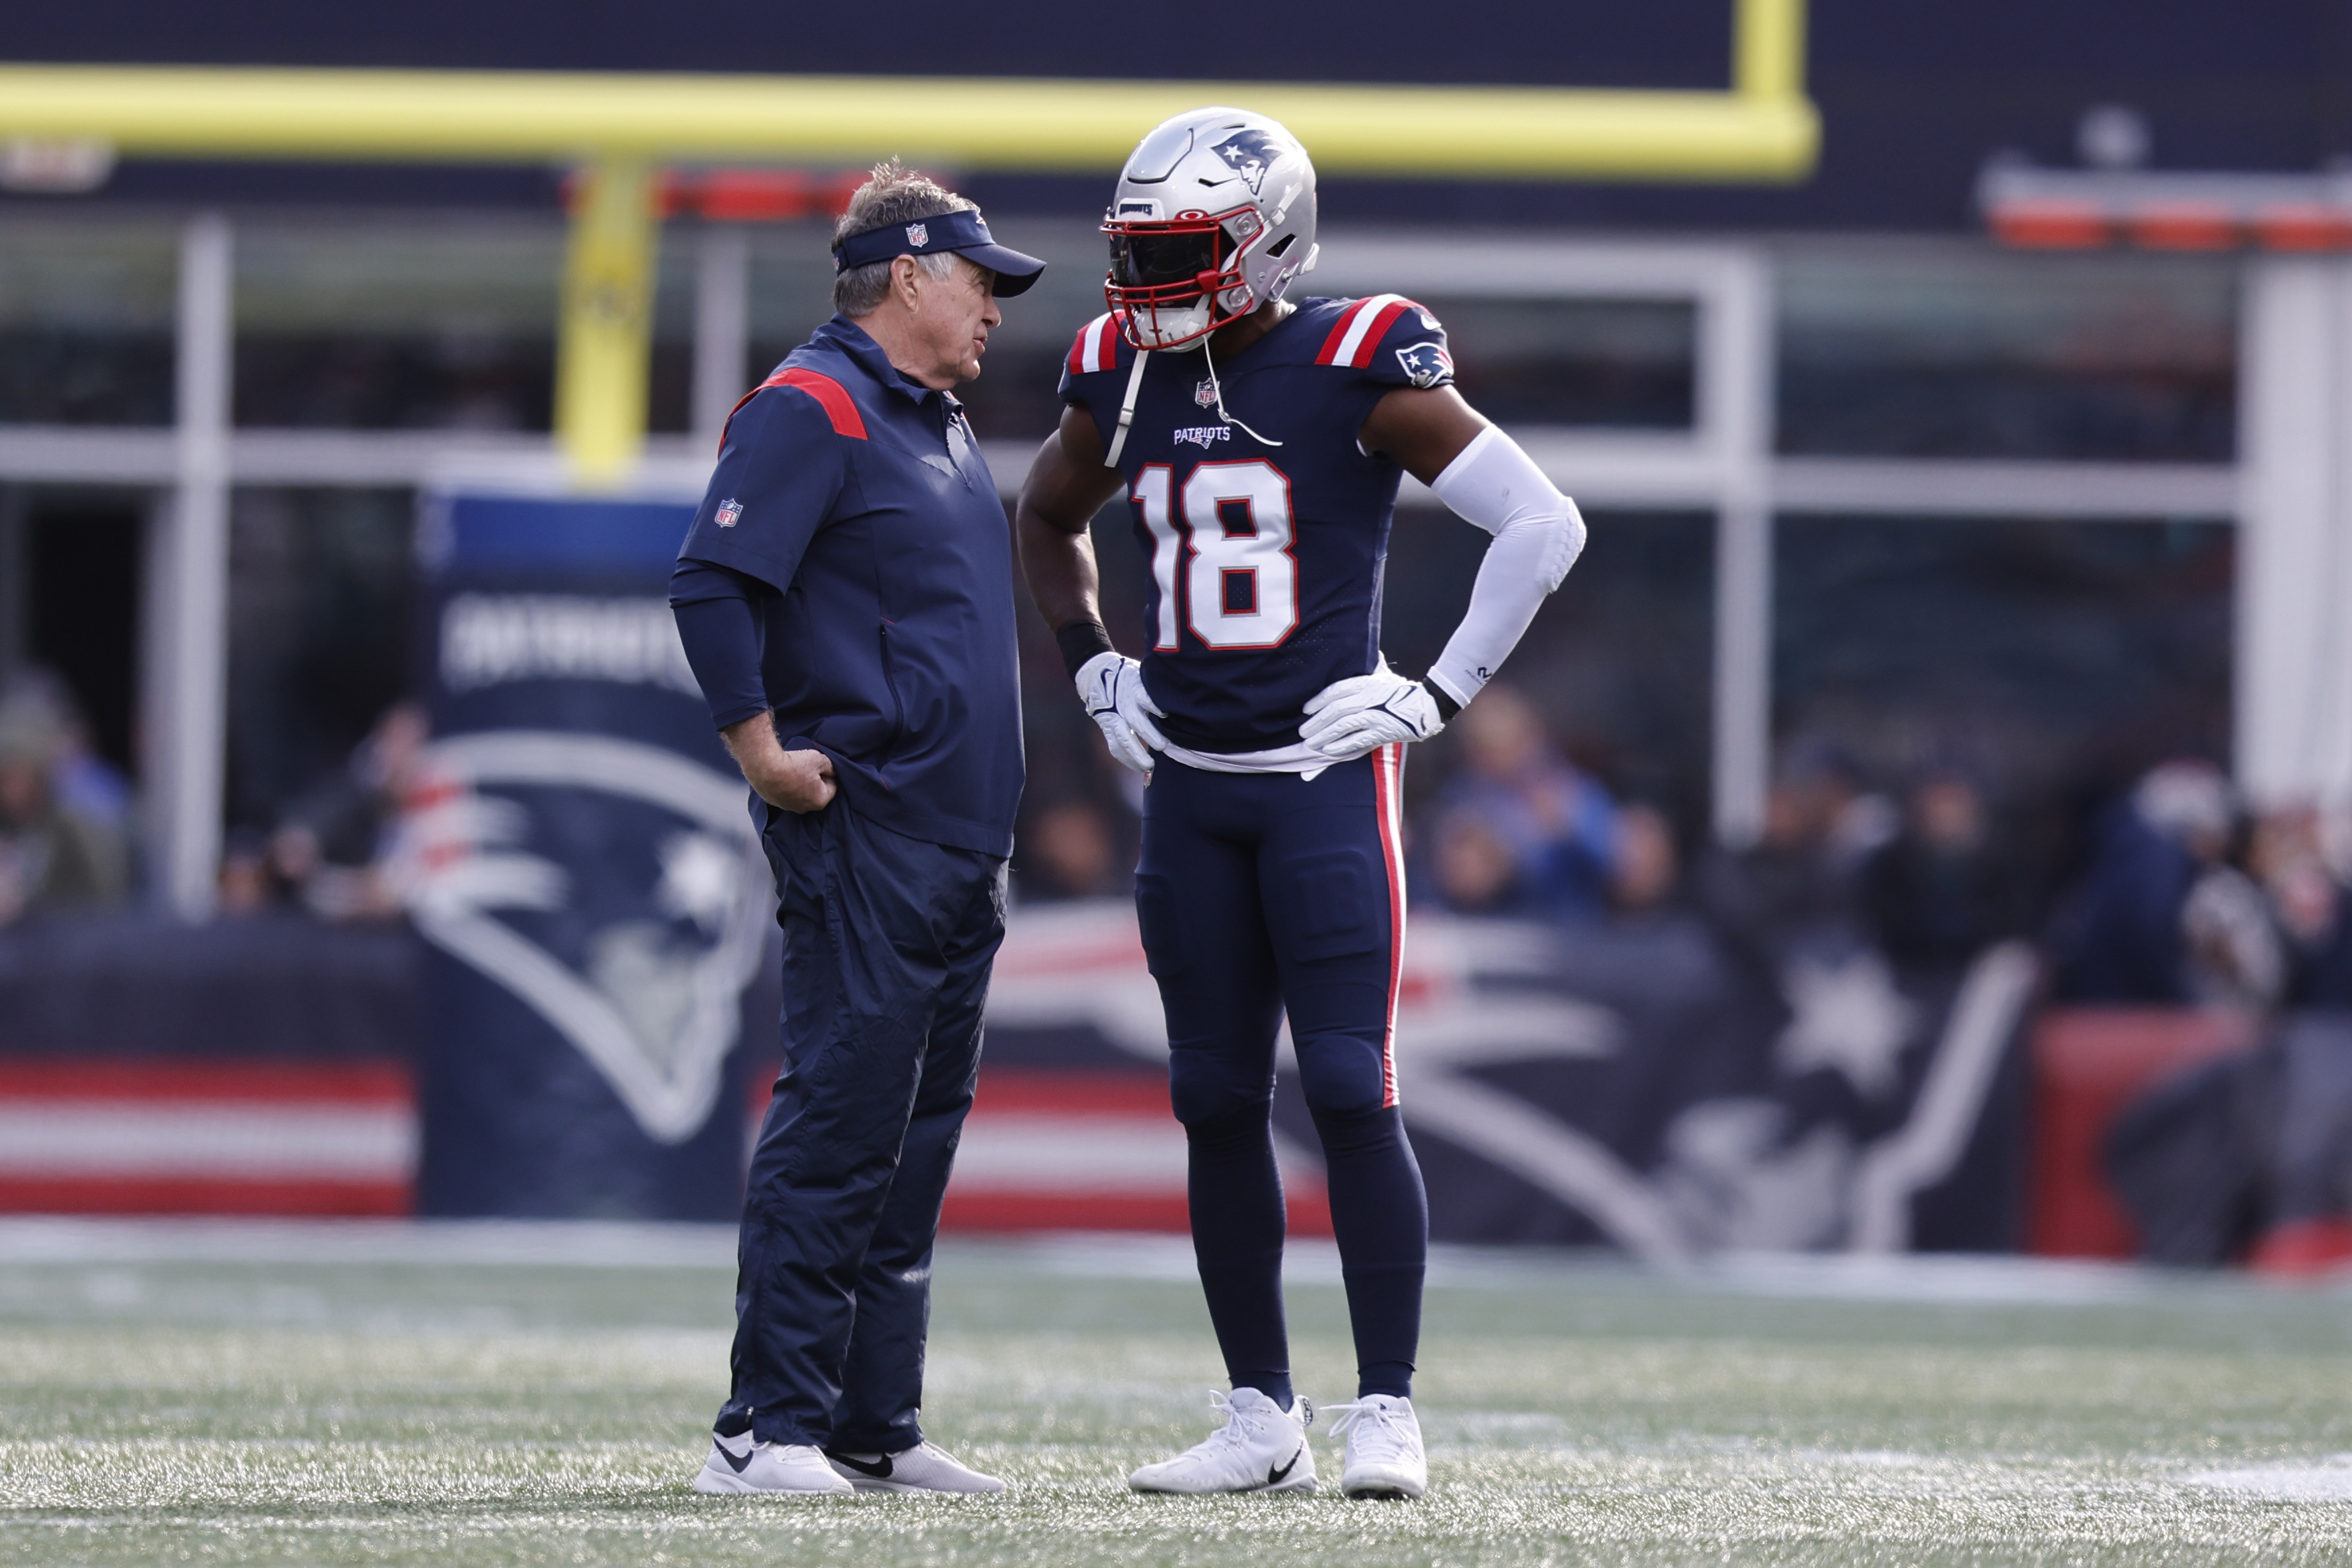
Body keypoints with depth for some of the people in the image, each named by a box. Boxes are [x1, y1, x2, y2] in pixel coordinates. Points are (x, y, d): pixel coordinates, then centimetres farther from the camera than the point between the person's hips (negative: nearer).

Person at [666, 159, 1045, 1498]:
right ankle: (772, 1429, -11)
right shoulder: (812, 410, -10)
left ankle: (879, 1428, 16)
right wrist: (767, 759, -17)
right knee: (839, 1121, -12)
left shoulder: (942, 424, 20)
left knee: (917, 1136, 11)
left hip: (963, 839, 10)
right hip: (864, 837, -10)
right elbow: (713, 585, -18)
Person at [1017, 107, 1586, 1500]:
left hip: (1327, 774, -6)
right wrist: (1093, 667, 15)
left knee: (1350, 1091, -11)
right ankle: (1264, 1420, 13)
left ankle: (1388, 1411, -5)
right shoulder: (1126, 380, 7)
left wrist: (1439, 696, -10)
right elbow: (1048, 520, 29)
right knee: (1217, 1101, 6)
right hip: (1188, 783, 6)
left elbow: (1545, 524, -10)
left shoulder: (1358, 374, -11)